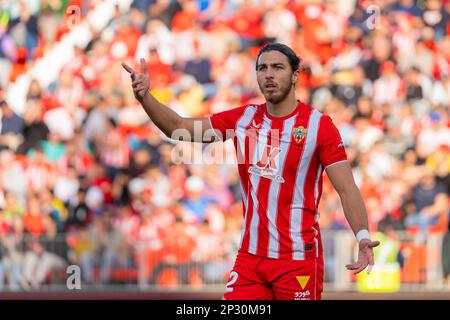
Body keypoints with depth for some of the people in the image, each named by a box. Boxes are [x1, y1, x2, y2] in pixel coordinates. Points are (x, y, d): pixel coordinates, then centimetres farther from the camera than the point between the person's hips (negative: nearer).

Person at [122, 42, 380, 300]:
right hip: (250, 256, 4)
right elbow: (178, 127, 9)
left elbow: (347, 188, -10)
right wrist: (145, 96, -6)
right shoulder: (243, 119, 7)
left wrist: (363, 236, -25)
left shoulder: (319, 124, -6)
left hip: (299, 258, -4)